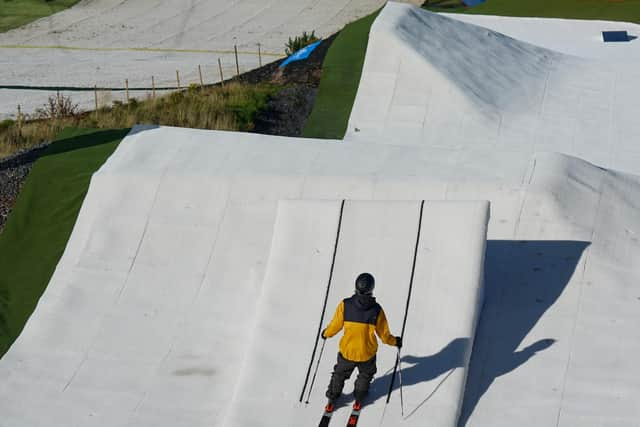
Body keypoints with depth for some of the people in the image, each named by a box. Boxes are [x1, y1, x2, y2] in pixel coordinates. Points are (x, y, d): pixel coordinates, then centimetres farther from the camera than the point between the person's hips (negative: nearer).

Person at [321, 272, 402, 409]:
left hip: (347, 352, 0)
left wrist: (326, 333, 13)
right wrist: (395, 341, 11)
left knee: (340, 373, 30)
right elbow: (384, 335, -10)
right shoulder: (376, 310, -20)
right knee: (365, 375, 32)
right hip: (367, 354, 0)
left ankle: (332, 398, 44)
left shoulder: (345, 305, -21)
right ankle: (359, 399, 47)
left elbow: (335, 326, -10)